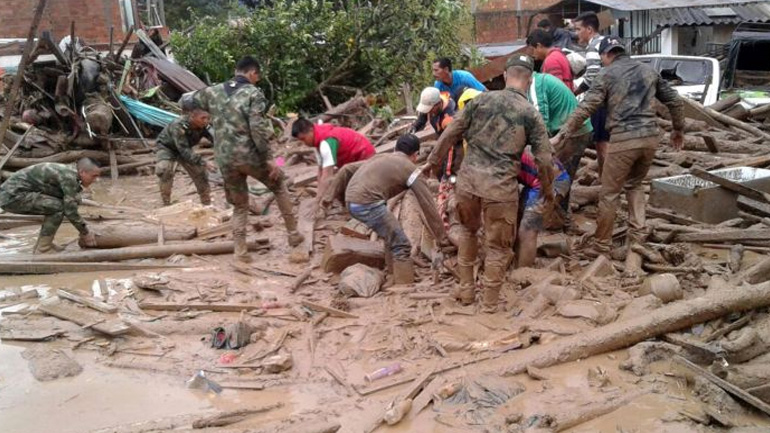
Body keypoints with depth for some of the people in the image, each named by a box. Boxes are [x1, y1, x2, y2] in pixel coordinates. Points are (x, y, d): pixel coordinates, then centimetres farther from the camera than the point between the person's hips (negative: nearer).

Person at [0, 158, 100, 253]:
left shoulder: (69, 172, 10)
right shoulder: (69, 176, -19)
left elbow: (70, 207, 19)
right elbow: (70, 211, -19)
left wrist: (84, 230, 16)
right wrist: (85, 233, -6)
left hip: (12, 191, 10)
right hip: (13, 195, -10)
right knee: (58, 207, -17)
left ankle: (41, 244, 16)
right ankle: (42, 250, -8)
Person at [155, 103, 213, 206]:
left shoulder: (204, 126, -24)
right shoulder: (178, 125, -40)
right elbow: (184, 151, -45)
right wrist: (203, 162, -55)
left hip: (184, 149, 5)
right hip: (167, 148, -5)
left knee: (200, 172, 2)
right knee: (164, 170, -30)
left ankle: (206, 204, 19)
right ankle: (166, 204, -15)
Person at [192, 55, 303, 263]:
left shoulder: (214, 91, 10)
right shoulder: (253, 93, -6)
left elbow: (191, 100, 27)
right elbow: (258, 129, -16)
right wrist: (269, 158, -12)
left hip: (225, 159, 4)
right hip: (249, 155, -4)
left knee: (239, 205, 19)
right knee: (279, 185, 20)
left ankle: (240, 252, 13)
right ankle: (293, 234, 24)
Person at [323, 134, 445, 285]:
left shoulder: (381, 157, 25)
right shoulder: (410, 169, 5)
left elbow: (346, 170, 23)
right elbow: (427, 203, 4)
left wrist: (332, 196, 29)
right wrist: (441, 234, 10)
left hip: (352, 201, 8)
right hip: (368, 204, -8)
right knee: (401, 246, 0)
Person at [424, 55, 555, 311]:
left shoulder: (481, 99, 6)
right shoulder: (531, 113, 0)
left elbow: (451, 133, 8)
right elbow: (543, 158, 0)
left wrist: (433, 160, 20)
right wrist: (548, 188, 17)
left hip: (468, 178, 3)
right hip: (500, 186, -3)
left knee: (468, 231, 26)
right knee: (498, 245, 12)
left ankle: (466, 288, 32)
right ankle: (490, 301, 20)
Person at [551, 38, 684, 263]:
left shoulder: (607, 74, 2)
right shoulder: (648, 70, 17)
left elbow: (585, 108, -9)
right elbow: (675, 101, 20)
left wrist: (560, 135, -9)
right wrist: (678, 129, 33)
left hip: (624, 139, -5)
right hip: (650, 137, 5)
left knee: (609, 193, 5)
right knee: (635, 184, 25)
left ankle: (602, 246, 11)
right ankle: (637, 235, 17)